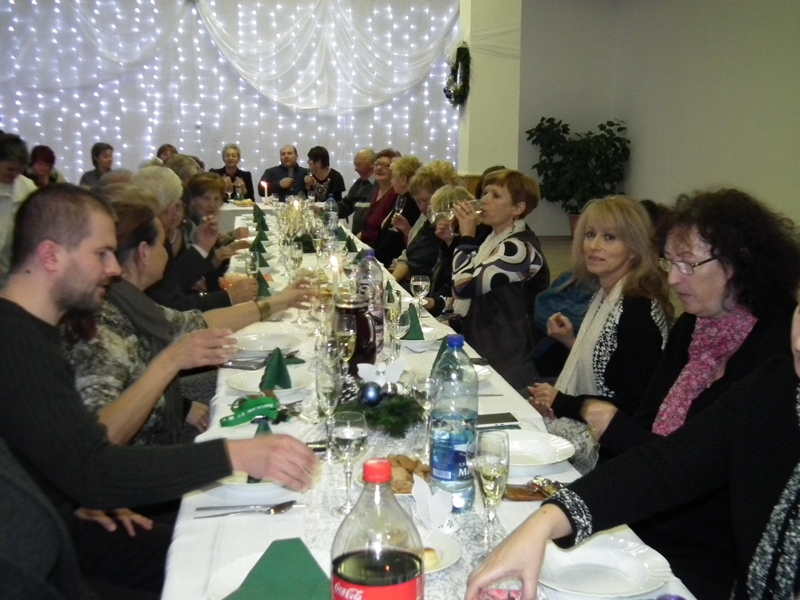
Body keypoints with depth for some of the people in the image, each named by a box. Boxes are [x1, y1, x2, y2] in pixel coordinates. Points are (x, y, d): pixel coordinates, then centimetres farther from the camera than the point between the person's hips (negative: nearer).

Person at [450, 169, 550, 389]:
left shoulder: (520, 248, -19)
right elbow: (471, 291, 16)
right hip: (483, 343, 8)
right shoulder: (497, 238, 10)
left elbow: (464, 286, -23)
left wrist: (466, 236, -15)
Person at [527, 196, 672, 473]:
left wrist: (562, 403, -14)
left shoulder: (637, 308, -19)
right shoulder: (603, 296, 7)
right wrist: (571, 341, 2)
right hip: (586, 423, 8)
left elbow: (638, 405, -21)